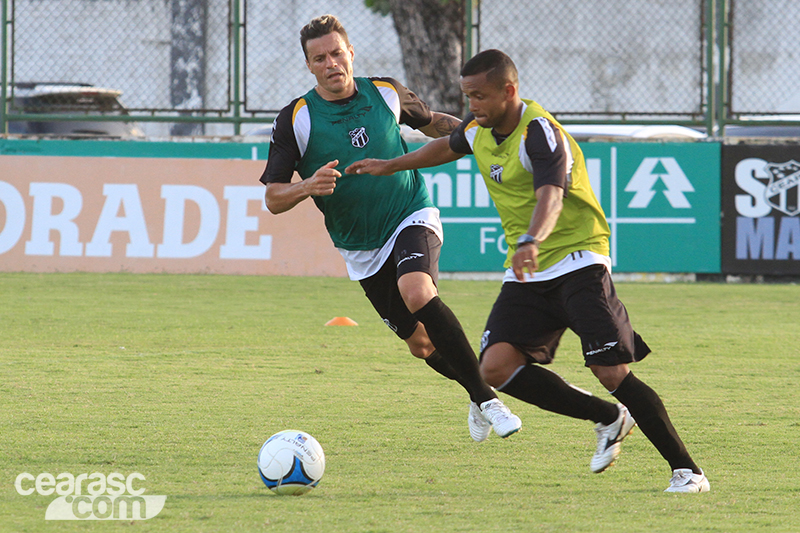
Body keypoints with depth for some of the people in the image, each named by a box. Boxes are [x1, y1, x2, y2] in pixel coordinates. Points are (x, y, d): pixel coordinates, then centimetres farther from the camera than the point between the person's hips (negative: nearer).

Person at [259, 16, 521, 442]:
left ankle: (485, 398, -25)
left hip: (412, 218, -1)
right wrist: (307, 187, -31)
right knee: (420, 343, 3)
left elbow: (431, 123, 17)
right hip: (360, 249, 1)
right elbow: (272, 199, -10)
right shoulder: (296, 120, -10)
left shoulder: (385, 93, -4)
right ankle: (476, 391, 32)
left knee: (417, 293, -31)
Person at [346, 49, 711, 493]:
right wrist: (390, 166, 38)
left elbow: (550, 196, -38)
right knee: (496, 366, -12)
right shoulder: (478, 127, 6)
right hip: (526, 273, 8)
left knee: (611, 370, -18)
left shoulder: (540, 132, -20)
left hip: (577, 260, -8)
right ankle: (608, 419, 5)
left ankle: (685, 470, -7)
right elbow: (450, 146, 31)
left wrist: (531, 242, -57)